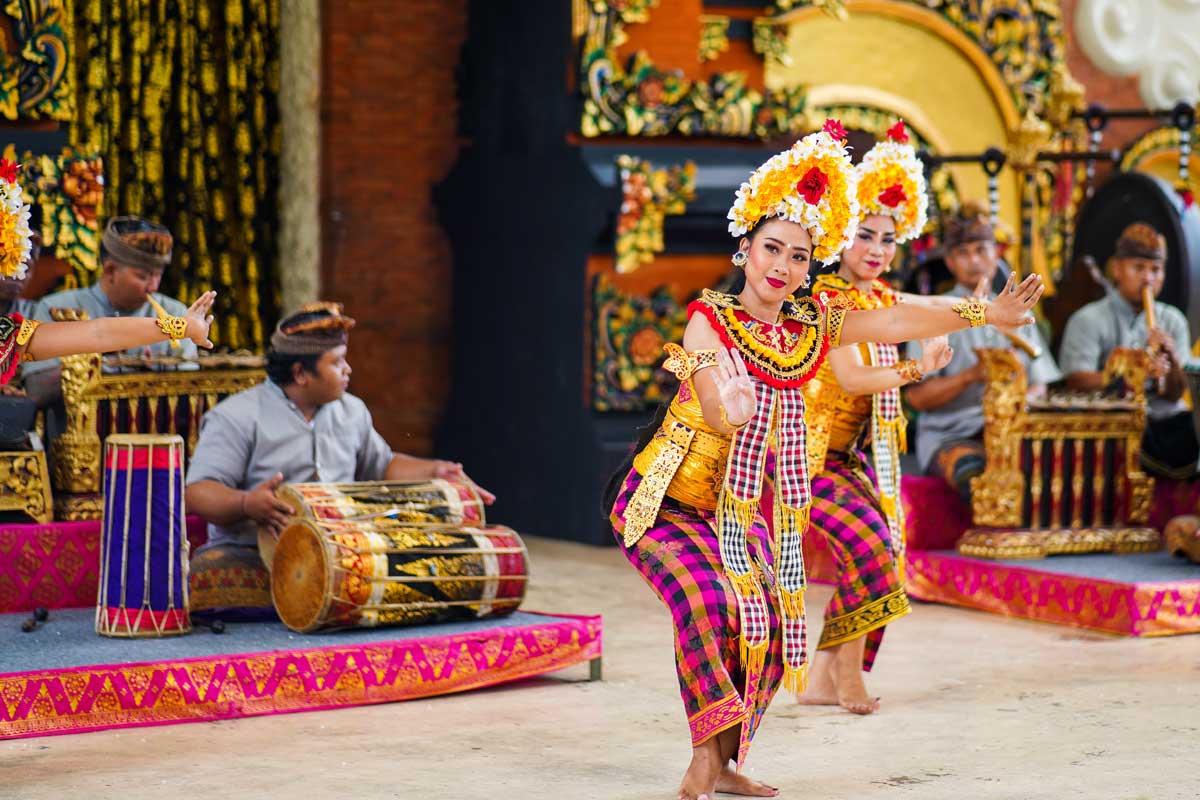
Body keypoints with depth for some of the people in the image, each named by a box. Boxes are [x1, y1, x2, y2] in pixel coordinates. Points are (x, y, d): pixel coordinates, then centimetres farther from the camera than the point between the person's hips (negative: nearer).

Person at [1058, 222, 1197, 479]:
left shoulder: (1173, 320, 16)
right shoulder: (1088, 320, 4)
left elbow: (1174, 395, 9)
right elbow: (1078, 381, -12)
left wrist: (1172, 359, -12)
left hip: (1166, 418, 3)